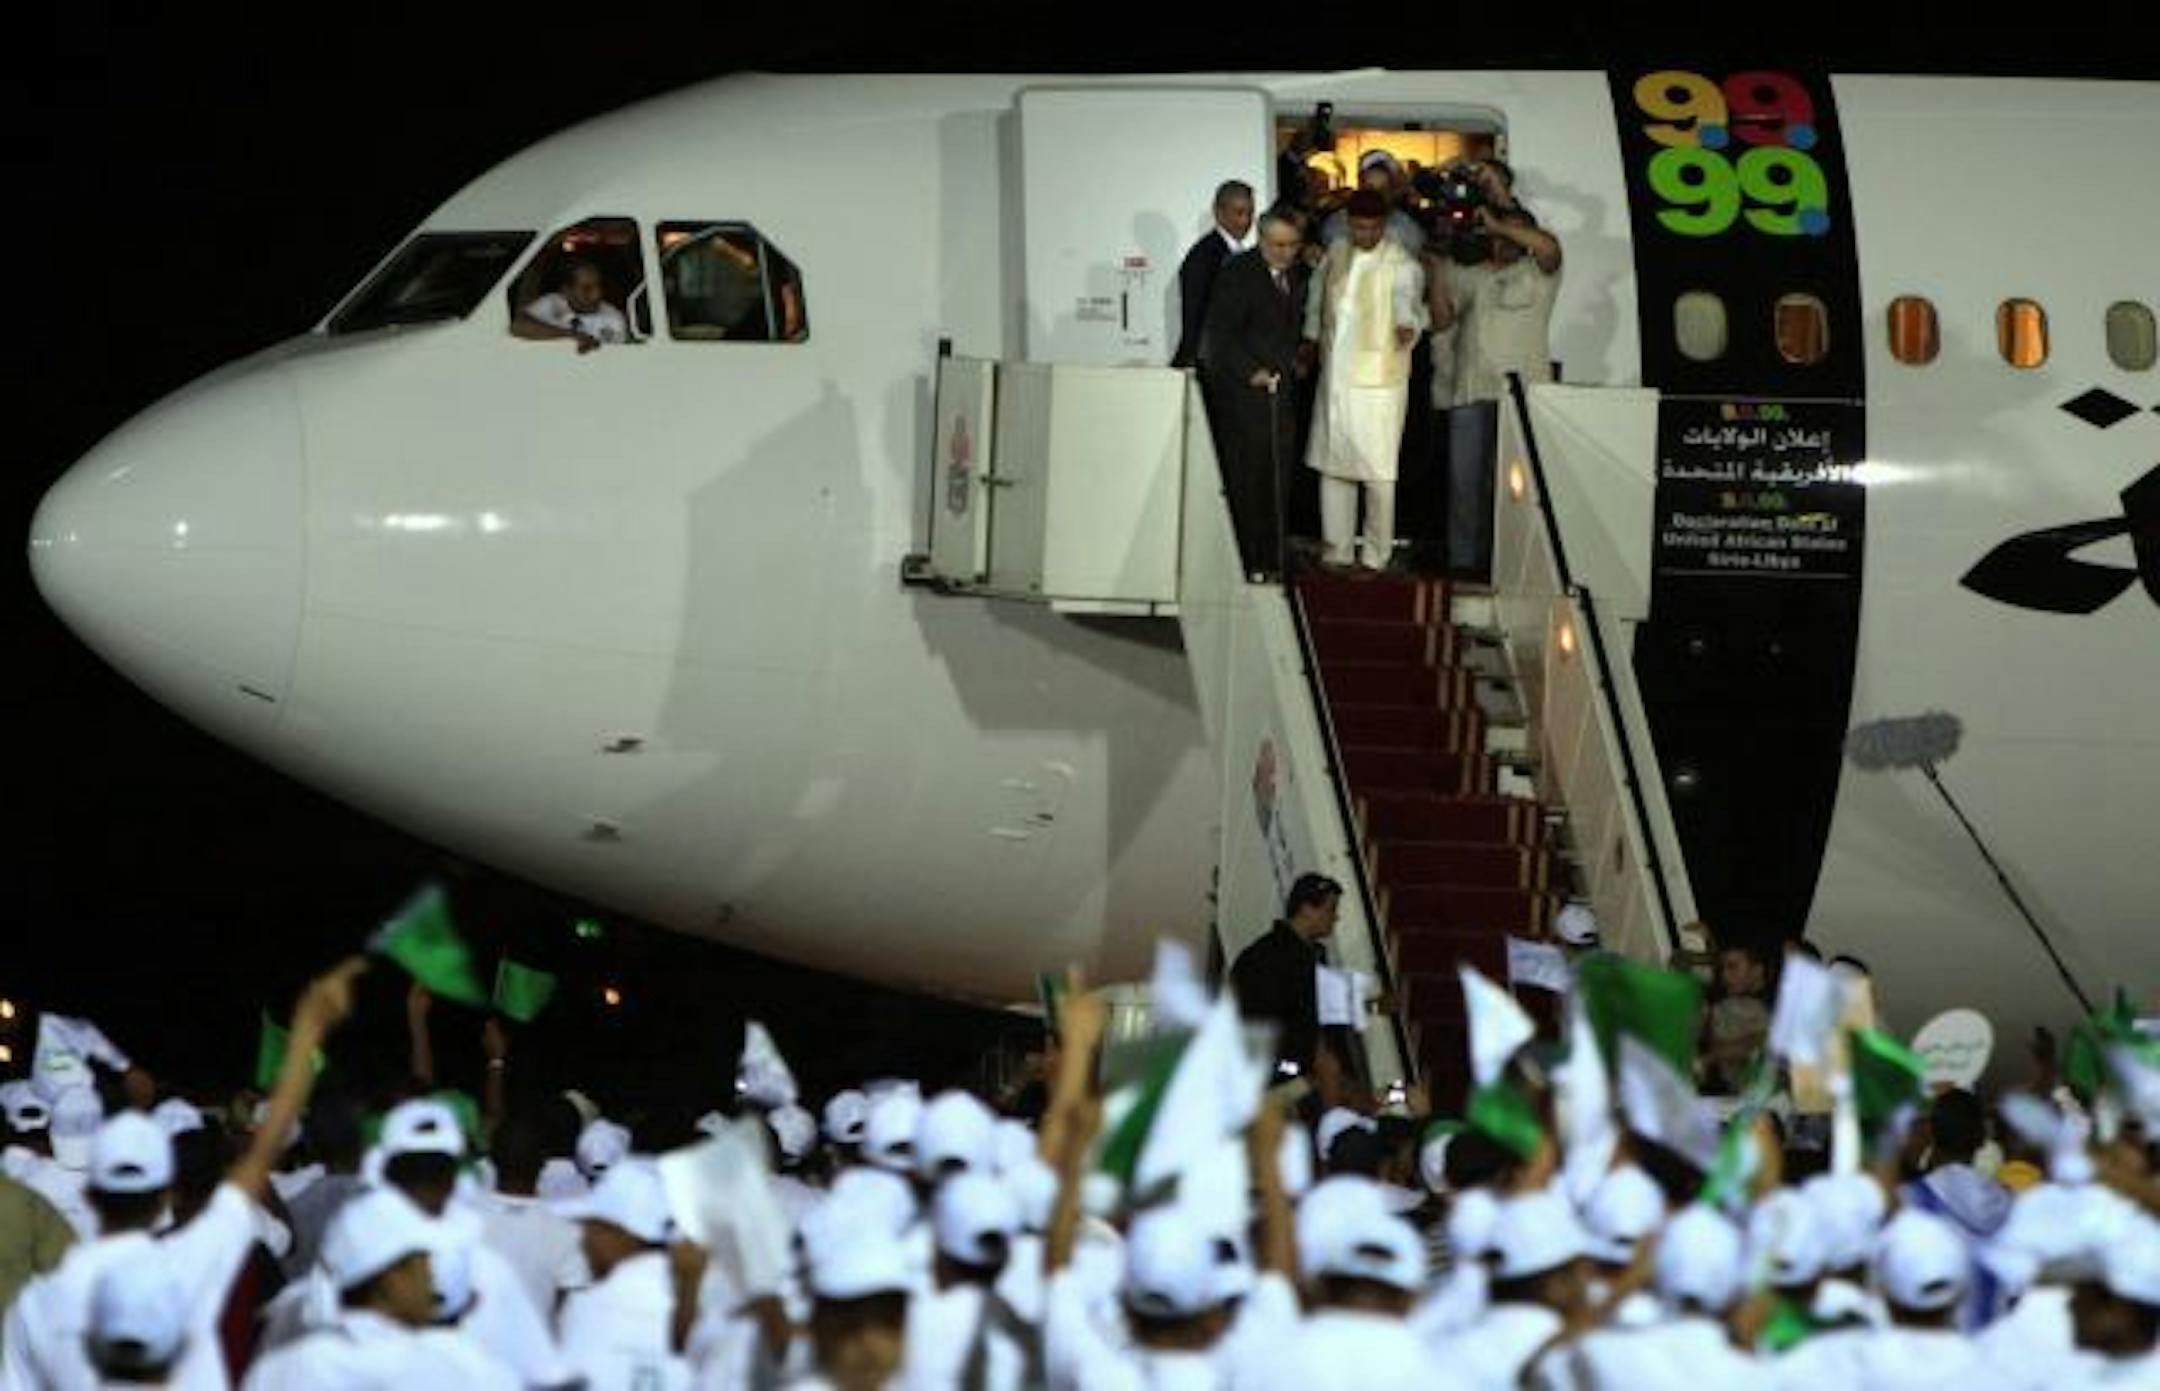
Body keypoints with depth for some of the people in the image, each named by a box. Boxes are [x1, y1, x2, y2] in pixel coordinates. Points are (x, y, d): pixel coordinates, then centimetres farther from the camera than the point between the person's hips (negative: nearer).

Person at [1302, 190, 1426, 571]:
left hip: (1379, 379, -6)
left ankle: (1377, 555, 5)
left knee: (1378, 472, -5)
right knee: (1332, 467, 10)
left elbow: (1407, 297, -27)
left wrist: (1407, 325, -48)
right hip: (1335, 376, 6)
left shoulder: (1401, 264, -10)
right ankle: (1338, 551, 19)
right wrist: (1310, 341, 22)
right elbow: (1317, 300, 22)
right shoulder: (1336, 254, 8)